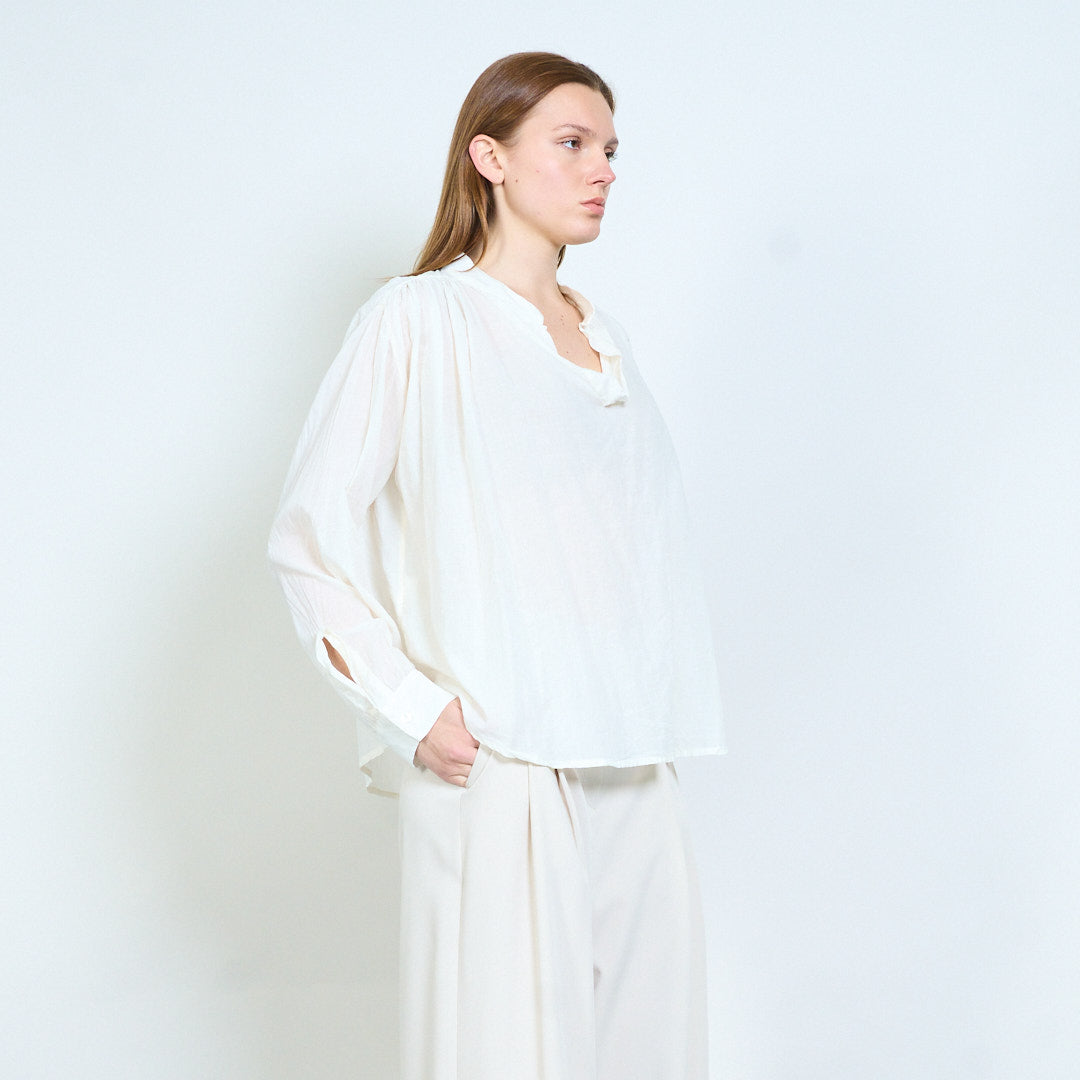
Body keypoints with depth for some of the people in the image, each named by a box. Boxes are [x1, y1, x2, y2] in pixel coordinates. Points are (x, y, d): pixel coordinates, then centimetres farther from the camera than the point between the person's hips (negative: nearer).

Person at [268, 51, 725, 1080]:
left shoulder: (603, 338, 15)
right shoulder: (416, 321, -4)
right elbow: (307, 540, -6)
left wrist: (655, 731, 12)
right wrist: (415, 711, -12)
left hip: (630, 764, 6)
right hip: (498, 759, -6)